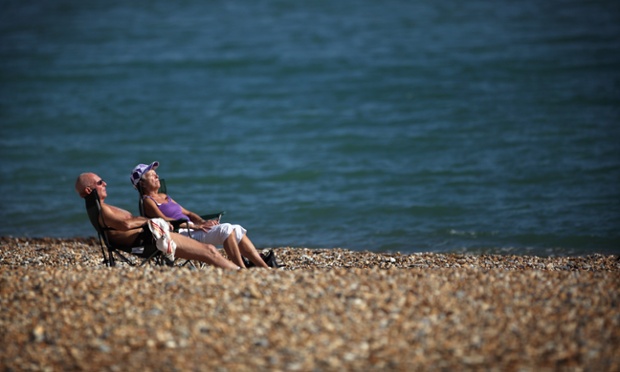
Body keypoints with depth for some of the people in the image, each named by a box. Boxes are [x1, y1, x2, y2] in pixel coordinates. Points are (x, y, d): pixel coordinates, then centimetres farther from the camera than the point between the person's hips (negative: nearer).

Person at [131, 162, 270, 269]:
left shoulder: (164, 197, 26)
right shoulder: (147, 201, -1)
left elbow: (188, 213, 23)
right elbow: (163, 220, -15)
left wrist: (203, 222, 1)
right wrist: (195, 226, -22)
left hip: (192, 231, 9)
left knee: (236, 229, -6)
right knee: (225, 229, -25)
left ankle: (264, 267, -13)